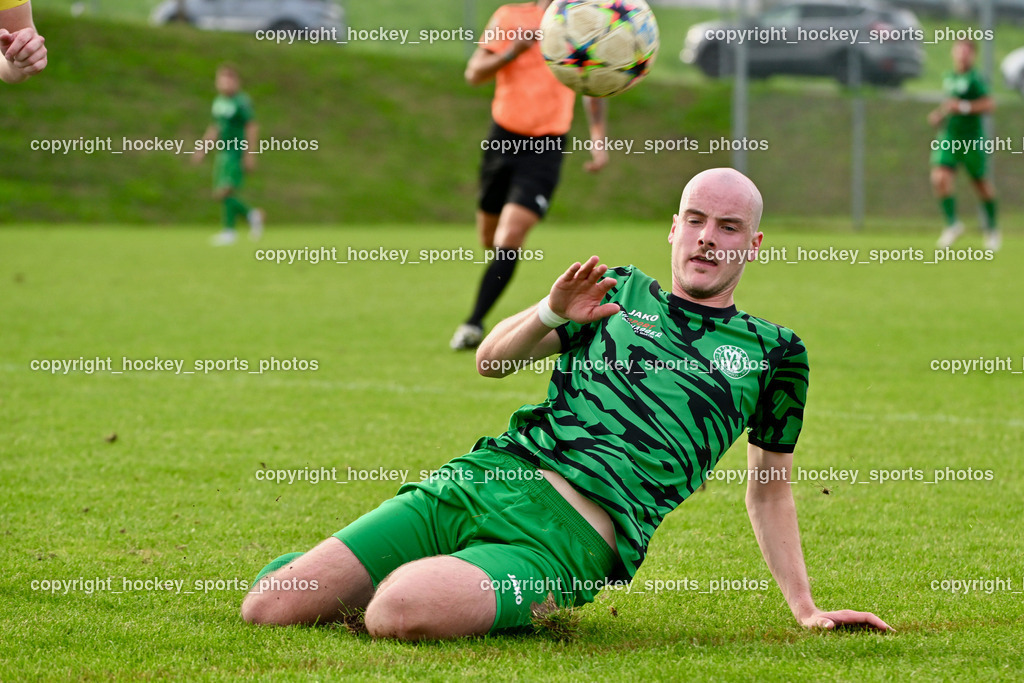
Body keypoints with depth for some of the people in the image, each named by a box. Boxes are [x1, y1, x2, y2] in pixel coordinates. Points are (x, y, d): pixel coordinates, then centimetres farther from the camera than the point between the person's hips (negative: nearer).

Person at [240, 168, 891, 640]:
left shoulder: (774, 352, 14)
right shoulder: (620, 292, 18)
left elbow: (770, 488, 24)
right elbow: (492, 361, 15)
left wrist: (807, 609, 19)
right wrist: (551, 313, -5)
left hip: (570, 536, -4)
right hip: (483, 481, 4)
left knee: (401, 614, -34)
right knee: (267, 608, -8)